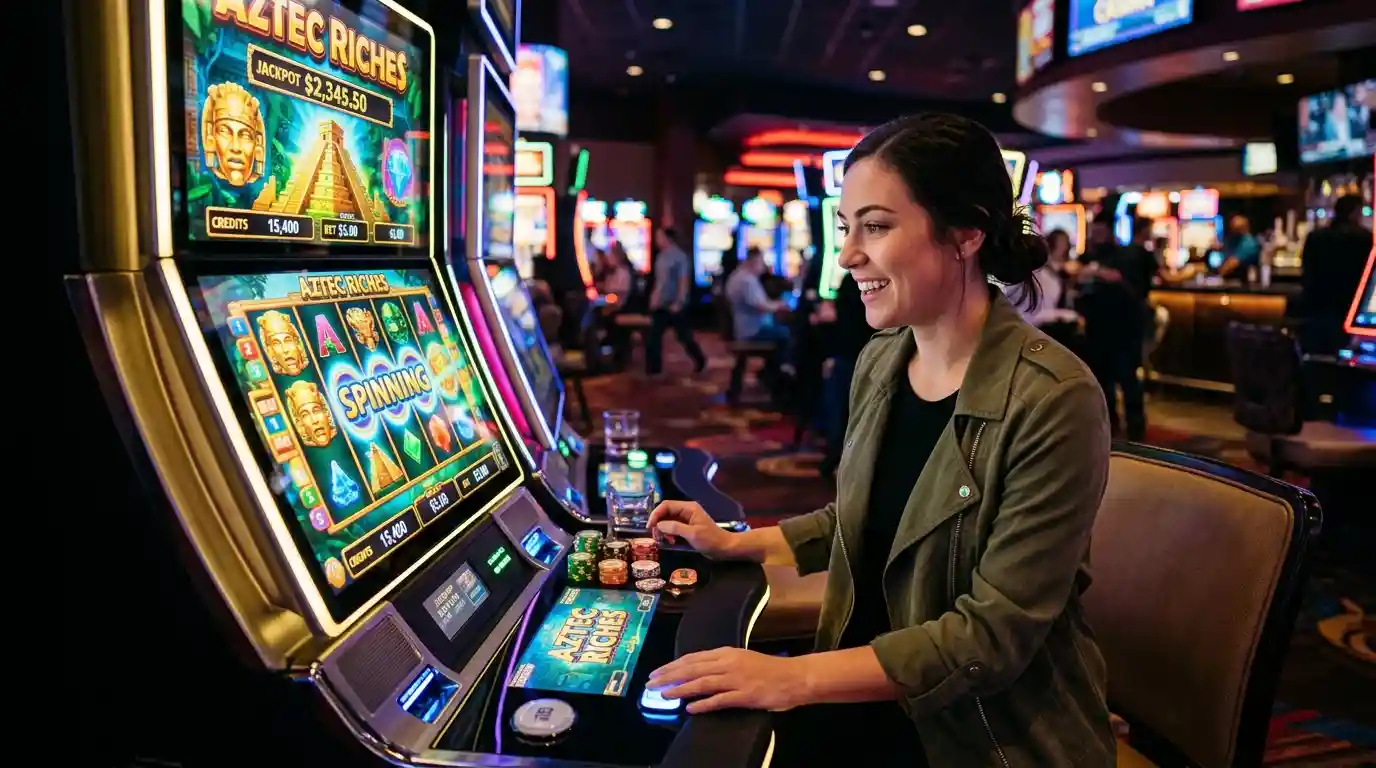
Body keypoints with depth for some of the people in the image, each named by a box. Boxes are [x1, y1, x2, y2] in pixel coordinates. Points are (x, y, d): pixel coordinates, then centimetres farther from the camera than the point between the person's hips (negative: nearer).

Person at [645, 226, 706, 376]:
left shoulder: (679, 257, -15)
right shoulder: (661, 257, 10)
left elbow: (683, 281, -18)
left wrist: (678, 303, -21)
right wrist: (654, 298, 11)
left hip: (676, 305, -8)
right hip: (661, 304, 8)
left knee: (684, 336, 5)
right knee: (654, 336, 3)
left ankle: (700, 361, 24)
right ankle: (653, 369, 9)